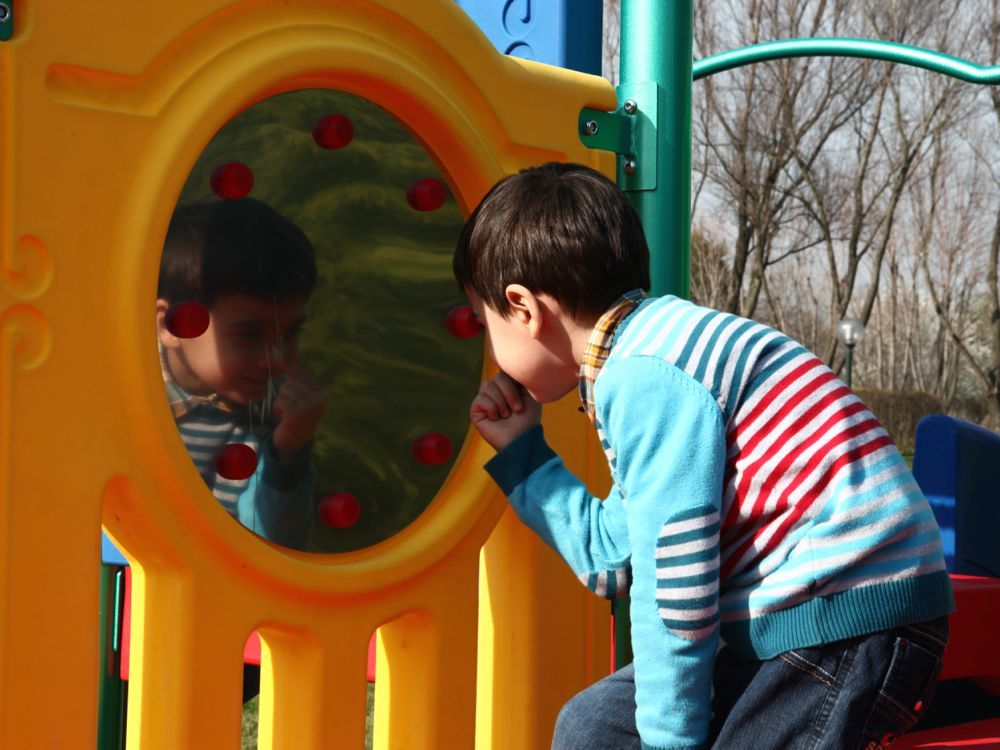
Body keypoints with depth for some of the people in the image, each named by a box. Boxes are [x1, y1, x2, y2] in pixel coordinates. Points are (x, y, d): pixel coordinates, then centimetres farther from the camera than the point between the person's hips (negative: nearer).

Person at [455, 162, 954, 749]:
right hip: (785, 623, 10)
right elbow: (617, 560, 15)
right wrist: (520, 451, 19)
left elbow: (674, 578, -19)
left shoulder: (644, 375, -16)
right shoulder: (654, 358, 14)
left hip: (849, 628, -10)